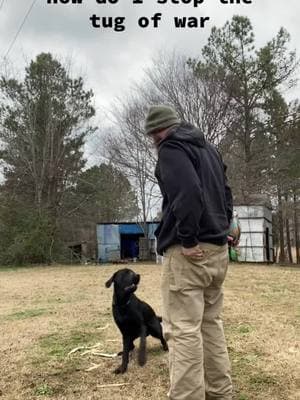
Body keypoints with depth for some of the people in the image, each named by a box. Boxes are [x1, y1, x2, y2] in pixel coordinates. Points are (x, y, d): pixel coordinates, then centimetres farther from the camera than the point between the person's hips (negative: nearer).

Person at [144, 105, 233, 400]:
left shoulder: (171, 147, -7)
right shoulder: (208, 148, 21)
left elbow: (188, 193, -24)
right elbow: (226, 194, 23)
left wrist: (187, 239, -18)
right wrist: (221, 229, 17)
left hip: (188, 251, -9)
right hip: (217, 249, 9)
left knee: (183, 329, -6)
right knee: (211, 324, 16)